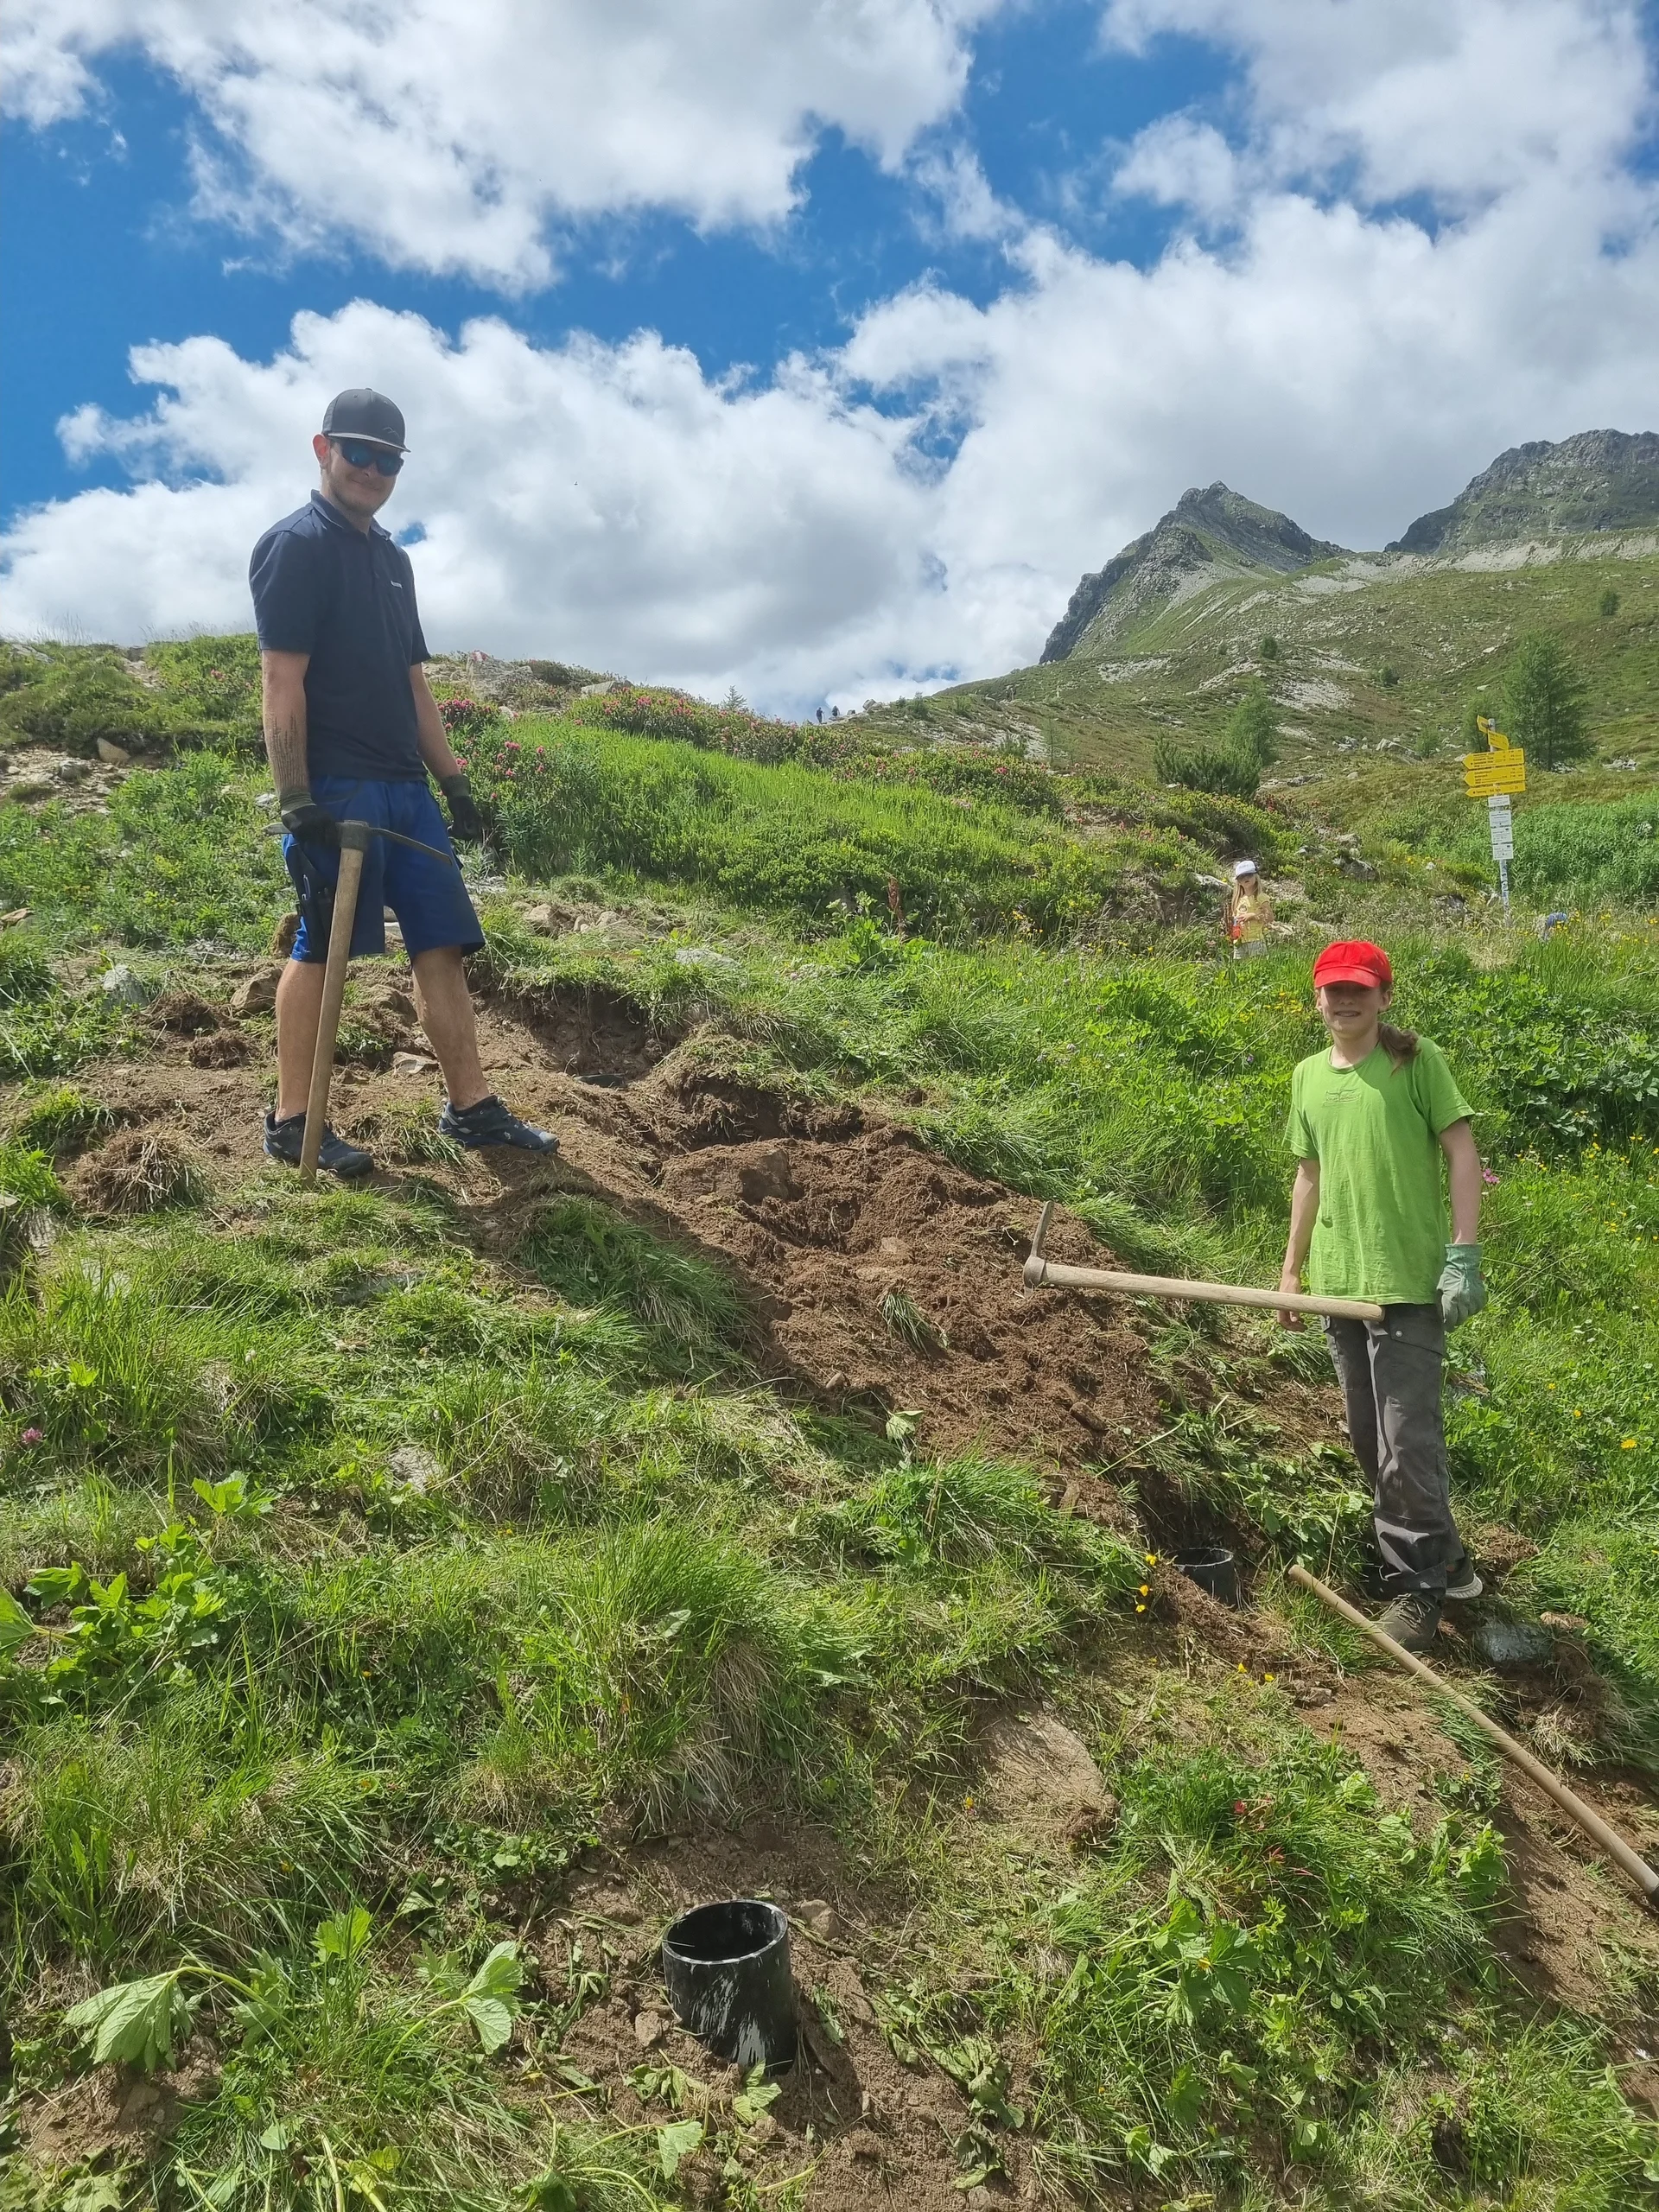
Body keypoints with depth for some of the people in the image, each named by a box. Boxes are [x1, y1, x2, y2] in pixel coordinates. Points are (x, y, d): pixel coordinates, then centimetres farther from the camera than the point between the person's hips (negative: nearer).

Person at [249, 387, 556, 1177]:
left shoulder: (392, 558, 20)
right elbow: (282, 682, -12)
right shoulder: (295, 546, -4)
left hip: (403, 787, 8)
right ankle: (291, 1122, 6)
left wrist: (454, 781, 16)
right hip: (335, 785, -8)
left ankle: (470, 1107, 11)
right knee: (320, 948, -4)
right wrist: (295, 802, -19)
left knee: (443, 945, 5)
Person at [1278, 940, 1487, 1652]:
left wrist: (1464, 1254, -13)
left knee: (1406, 1446, -5)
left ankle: (1421, 1585, 14)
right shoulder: (1308, 1075, 11)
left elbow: (1462, 1152, -7)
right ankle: (1441, 1562, 33)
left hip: (1407, 1282, -6)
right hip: (1339, 1284, 6)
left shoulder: (1415, 1059, -4)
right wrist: (1292, 1267, 17)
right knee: (1372, 1444, 14)